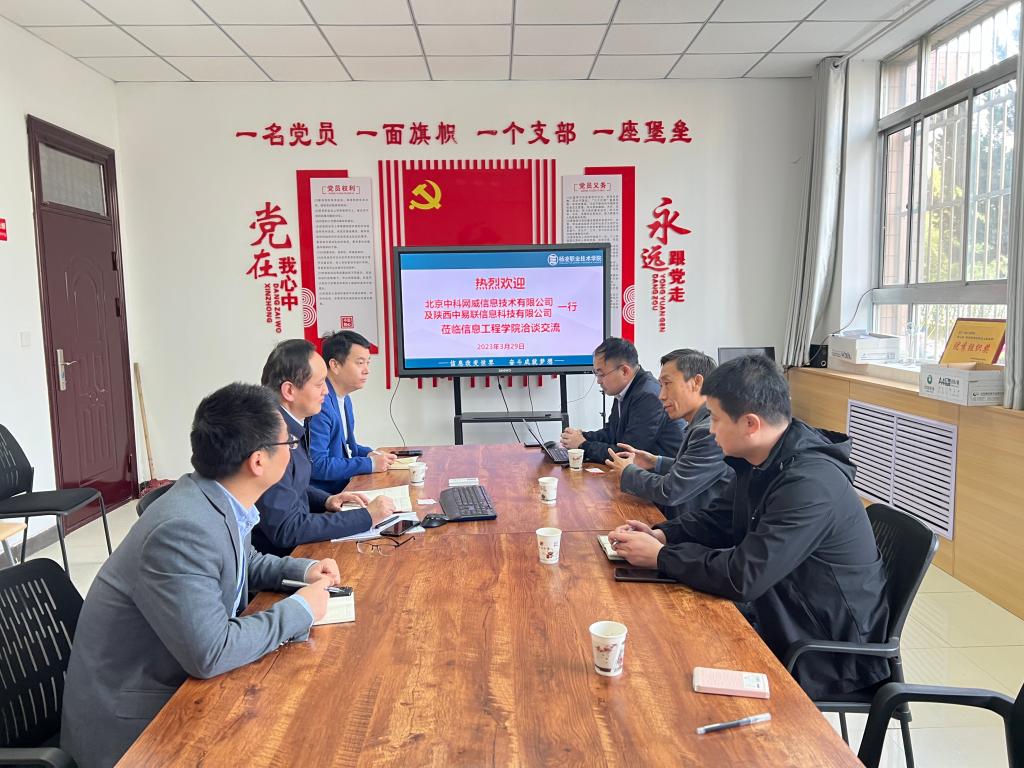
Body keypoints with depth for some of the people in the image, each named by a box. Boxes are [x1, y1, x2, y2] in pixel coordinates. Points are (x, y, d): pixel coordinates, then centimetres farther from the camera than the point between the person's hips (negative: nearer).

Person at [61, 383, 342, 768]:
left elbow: (244, 563, 15)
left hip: (178, 679, 8)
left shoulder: (218, 499, -6)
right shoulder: (183, 529, -31)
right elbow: (210, 653, -30)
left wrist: (302, 570, -1)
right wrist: (300, 609, -19)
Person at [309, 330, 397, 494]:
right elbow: (317, 465, -24)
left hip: (346, 486, 9)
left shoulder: (345, 399, 11)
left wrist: (370, 453, 4)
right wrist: (370, 463, -18)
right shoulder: (319, 404, -21)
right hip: (324, 497, -9)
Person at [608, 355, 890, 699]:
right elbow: (718, 518, 12)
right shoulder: (762, 463, -1)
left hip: (829, 657, -7)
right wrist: (661, 534, -6)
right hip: (785, 625, 8)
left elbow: (742, 576, -31)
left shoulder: (810, 484, -30)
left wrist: (661, 556, -19)